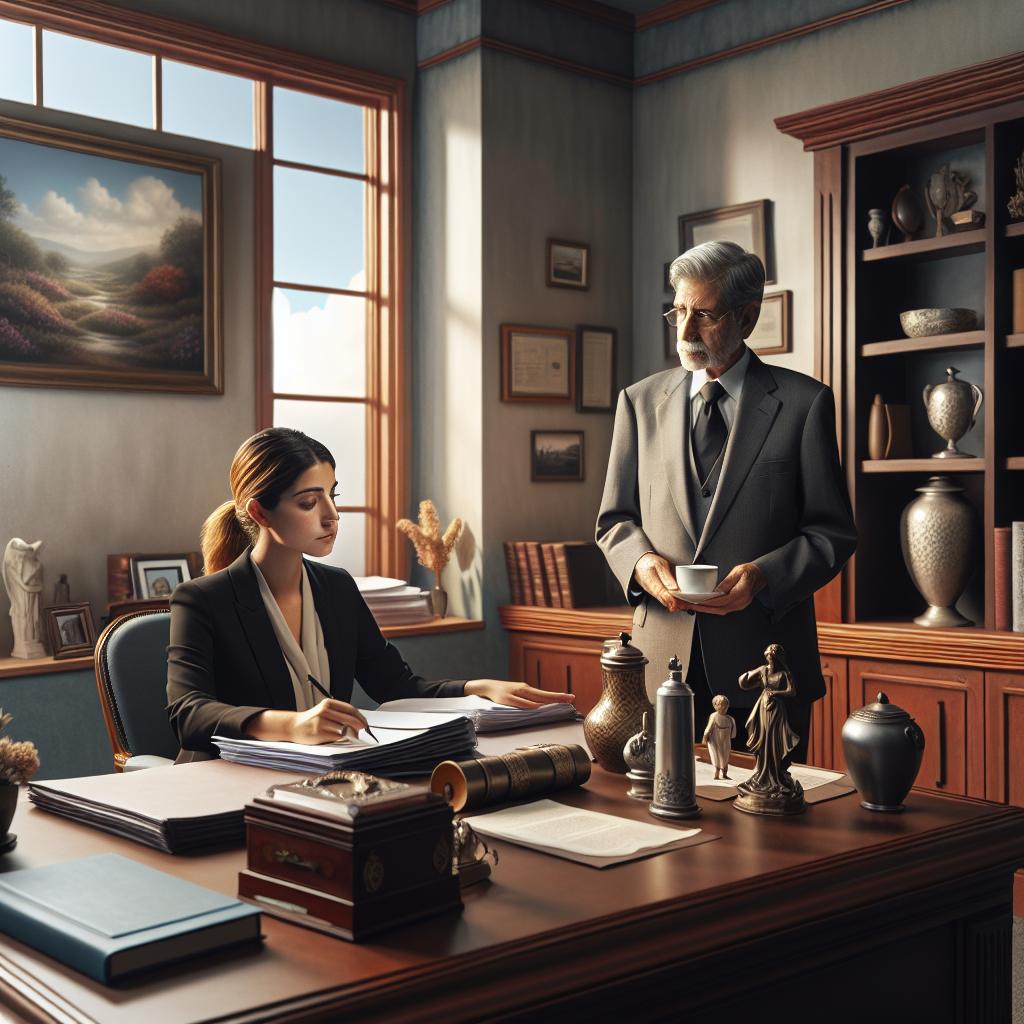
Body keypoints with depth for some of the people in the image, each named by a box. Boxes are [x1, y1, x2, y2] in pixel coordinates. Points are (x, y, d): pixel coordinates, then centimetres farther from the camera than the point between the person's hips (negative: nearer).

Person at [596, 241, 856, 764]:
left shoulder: (804, 402, 1)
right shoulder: (640, 401, 10)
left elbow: (832, 532, 1)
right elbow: (615, 519, 13)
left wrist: (764, 575, -16)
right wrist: (641, 561, -8)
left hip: (764, 662, -2)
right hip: (664, 659, 2)